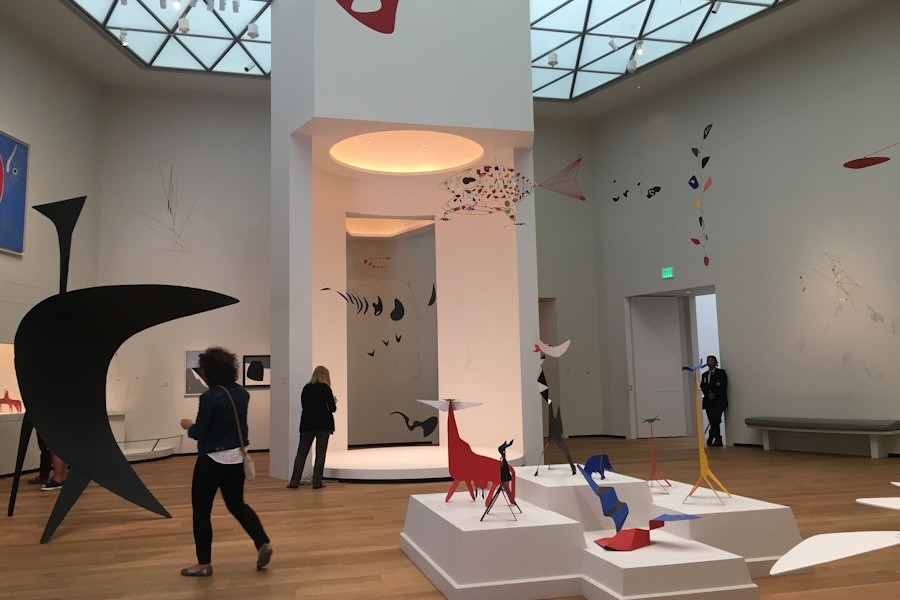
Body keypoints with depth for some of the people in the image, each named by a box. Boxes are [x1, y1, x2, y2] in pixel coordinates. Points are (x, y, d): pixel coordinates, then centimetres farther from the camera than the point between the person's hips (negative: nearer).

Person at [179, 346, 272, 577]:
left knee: (201, 510, 9)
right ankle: (262, 544, 5)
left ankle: (204, 563, 15)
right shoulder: (242, 393, 2)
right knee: (237, 504, 20)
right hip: (236, 458, 7)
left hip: (212, 460, -7)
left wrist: (188, 426, 3)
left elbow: (199, 432, -17)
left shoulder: (209, 397, -19)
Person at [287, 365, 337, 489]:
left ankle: (294, 481, 4)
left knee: (301, 452, 7)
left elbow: (303, 406, 12)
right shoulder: (326, 388, -6)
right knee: (320, 453, 3)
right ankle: (317, 482, 2)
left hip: (307, 424, 3)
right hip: (323, 424, -3)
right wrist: (334, 402, 14)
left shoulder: (306, 388, 6)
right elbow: (332, 408, -6)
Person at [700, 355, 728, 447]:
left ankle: (711, 439, -6)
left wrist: (714, 394, -13)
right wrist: (708, 394, -10)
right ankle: (718, 441, 6)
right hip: (708, 401, 4)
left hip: (719, 401, -4)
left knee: (716, 421, -15)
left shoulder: (721, 372, 5)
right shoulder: (704, 375, 19)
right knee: (712, 422, 0)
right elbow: (702, 387, 9)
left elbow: (723, 385, -5)